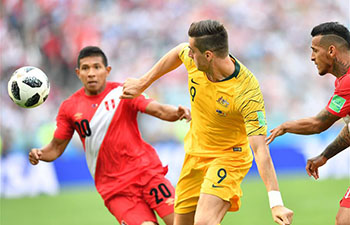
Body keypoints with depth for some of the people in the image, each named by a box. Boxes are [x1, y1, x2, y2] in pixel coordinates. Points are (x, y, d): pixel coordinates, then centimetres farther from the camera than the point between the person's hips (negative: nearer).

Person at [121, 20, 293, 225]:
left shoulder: (247, 93, -33)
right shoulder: (194, 61, -15)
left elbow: (260, 149, -36)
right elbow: (178, 52, 11)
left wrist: (276, 202, -42)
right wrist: (143, 83, 17)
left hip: (228, 157, -7)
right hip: (195, 153, 7)